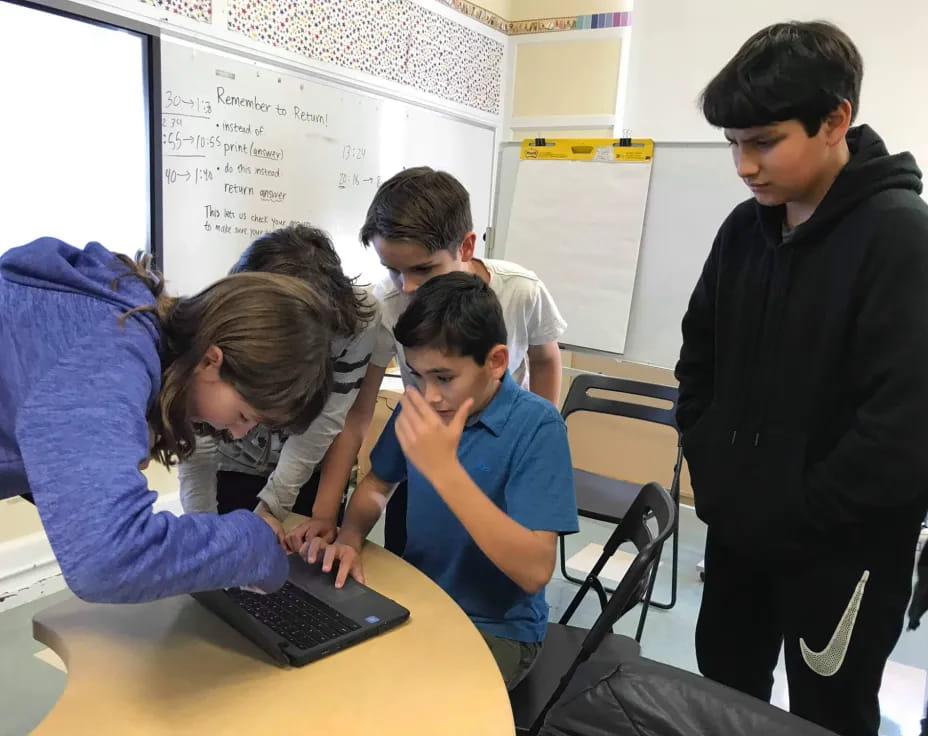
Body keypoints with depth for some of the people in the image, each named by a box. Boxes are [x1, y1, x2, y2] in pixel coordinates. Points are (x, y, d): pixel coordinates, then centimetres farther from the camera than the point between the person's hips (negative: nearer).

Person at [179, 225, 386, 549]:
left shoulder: (359, 317, -29)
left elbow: (326, 420, -25)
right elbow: (197, 446, -24)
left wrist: (270, 507, -22)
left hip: (311, 471, 1)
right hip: (231, 470, 0)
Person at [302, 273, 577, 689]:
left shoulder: (536, 425, -22)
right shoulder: (419, 406, -6)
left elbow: (535, 571, -29)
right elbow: (376, 486, 9)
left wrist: (444, 469, -36)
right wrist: (350, 538, -13)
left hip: (496, 628, -5)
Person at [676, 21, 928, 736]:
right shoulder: (745, 227, 1)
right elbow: (700, 356, 10)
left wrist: (793, 517, -16)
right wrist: (710, 472, 2)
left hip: (839, 549, -5)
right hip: (738, 530, 6)